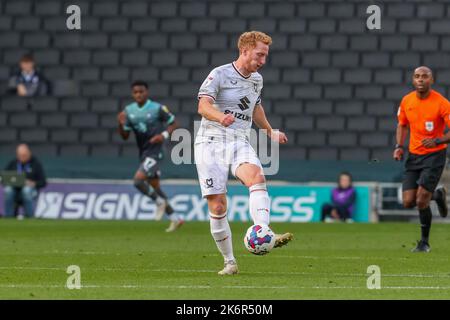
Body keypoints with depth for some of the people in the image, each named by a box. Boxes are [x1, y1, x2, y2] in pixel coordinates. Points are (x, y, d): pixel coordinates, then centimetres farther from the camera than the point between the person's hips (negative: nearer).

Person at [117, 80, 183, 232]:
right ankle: (175, 218, 22)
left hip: (154, 150, -7)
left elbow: (173, 123, 0)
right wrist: (121, 124, -12)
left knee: (138, 180, -23)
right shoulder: (129, 111, 4)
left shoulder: (158, 108, -10)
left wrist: (164, 135, -17)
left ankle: (159, 201, 1)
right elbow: (125, 136, 8)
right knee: (154, 187, 11)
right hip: (143, 152, 7)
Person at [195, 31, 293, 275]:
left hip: (240, 144, 4)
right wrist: (220, 117, -38)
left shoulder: (257, 79, 16)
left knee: (257, 177, -30)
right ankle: (229, 262, 8)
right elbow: (203, 106, -19)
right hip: (211, 143, -4)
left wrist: (270, 132, 33)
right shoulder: (220, 74, -5)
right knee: (217, 207, -7)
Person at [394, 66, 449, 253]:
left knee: (421, 201, -13)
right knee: (408, 202, -2)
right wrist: (399, 146, 3)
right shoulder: (406, 101, 1)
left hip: (435, 155, -5)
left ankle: (424, 242, 8)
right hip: (414, 155, 5)